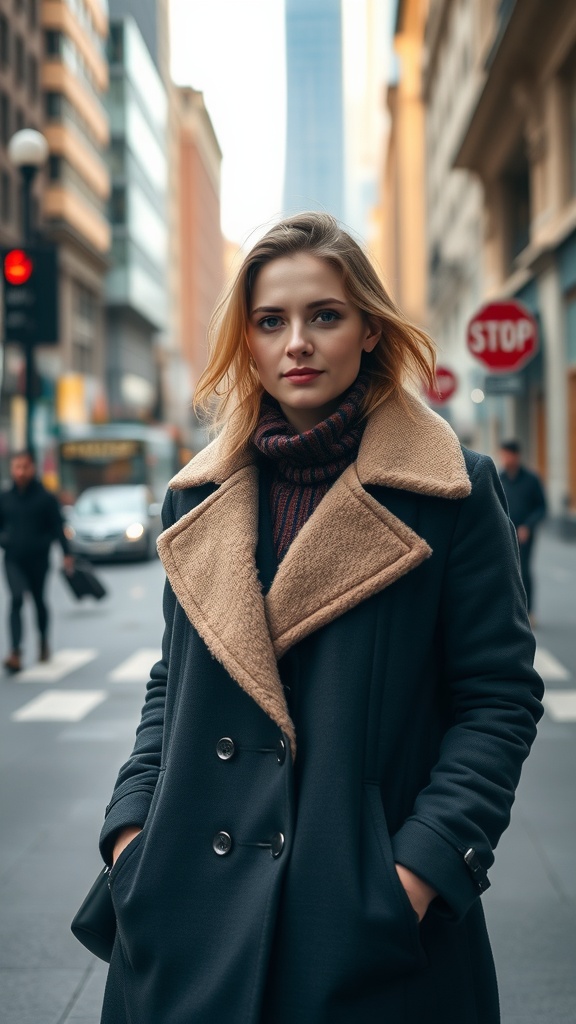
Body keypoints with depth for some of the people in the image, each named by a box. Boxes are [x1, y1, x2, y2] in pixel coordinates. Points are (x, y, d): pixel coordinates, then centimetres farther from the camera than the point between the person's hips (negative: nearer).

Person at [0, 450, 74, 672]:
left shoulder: (45, 498, -4)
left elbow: (57, 528, -4)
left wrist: (66, 554, -10)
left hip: (38, 559, -1)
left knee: (38, 600, 14)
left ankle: (44, 643, 38)